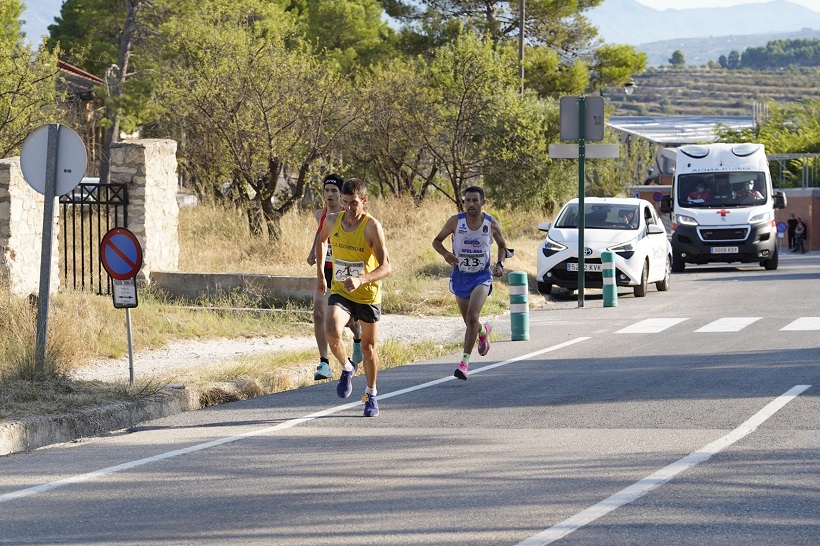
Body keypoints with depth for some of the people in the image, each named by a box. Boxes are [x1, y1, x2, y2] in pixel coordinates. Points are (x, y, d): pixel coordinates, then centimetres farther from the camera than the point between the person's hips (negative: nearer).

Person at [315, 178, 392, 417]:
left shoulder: (372, 227, -18)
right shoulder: (332, 221, -5)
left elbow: (386, 267, -24)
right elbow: (321, 240, 20)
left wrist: (360, 280, -39)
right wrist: (320, 274, 16)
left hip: (368, 295, -2)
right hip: (339, 292, 2)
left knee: (368, 347, 12)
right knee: (332, 331, -26)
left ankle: (371, 394, 34)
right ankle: (347, 368, 4)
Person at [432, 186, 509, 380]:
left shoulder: (492, 224, -6)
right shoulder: (455, 221, -8)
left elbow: (502, 246, 12)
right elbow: (436, 241, 3)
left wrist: (500, 264, -6)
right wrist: (445, 254, -18)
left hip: (482, 277, -2)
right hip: (460, 276, 2)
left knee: (472, 317, -21)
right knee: (470, 321, 14)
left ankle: (465, 362, -19)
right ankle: (484, 330, 52)